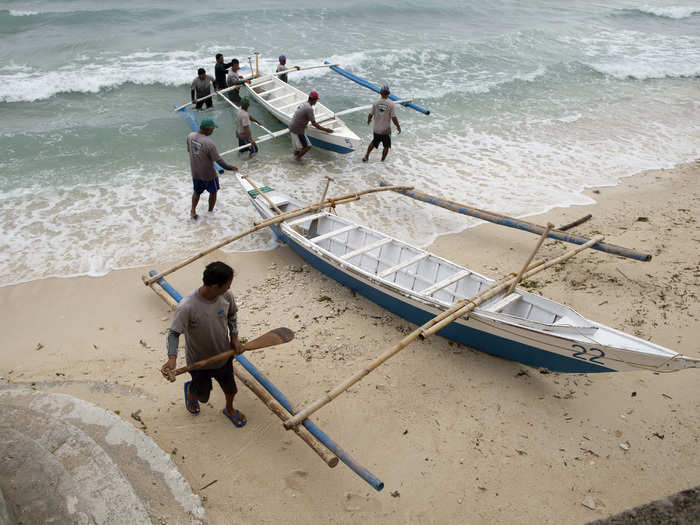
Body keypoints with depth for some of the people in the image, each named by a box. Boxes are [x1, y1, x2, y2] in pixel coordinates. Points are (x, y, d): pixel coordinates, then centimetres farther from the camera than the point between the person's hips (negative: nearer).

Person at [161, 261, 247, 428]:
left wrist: (234, 338, -6)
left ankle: (229, 409, 59)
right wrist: (172, 358, -39)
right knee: (202, 394, 22)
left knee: (230, 388, 25)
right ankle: (190, 390, 60)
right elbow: (173, 333, -25)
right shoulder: (187, 307, -36)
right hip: (199, 362, -4)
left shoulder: (226, 296, -20)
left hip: (224, 355, 4)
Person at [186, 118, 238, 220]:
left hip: (195, 172, 5)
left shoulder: (190, 136, -11)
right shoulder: (209, 143, -30)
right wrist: (230, 168, -12)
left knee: (197, 192, 26)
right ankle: (210, 211, 36)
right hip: (208, 174, -5)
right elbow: (218, 160, -24)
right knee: (213, 192, 21)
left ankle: (193, 211, 28)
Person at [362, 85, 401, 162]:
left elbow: (370, 115, 0)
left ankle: (366, 157, 32)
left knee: (374, 142, 26)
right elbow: (394, 118, -17)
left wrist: (368, 121, 23)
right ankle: (382, 161, 21)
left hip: (376, 129, 4)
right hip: (386, 130, -3)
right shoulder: (391, 104, -15)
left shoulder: (376, 103, -7)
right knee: (386, 146, 14)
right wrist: (398, 127, -2)